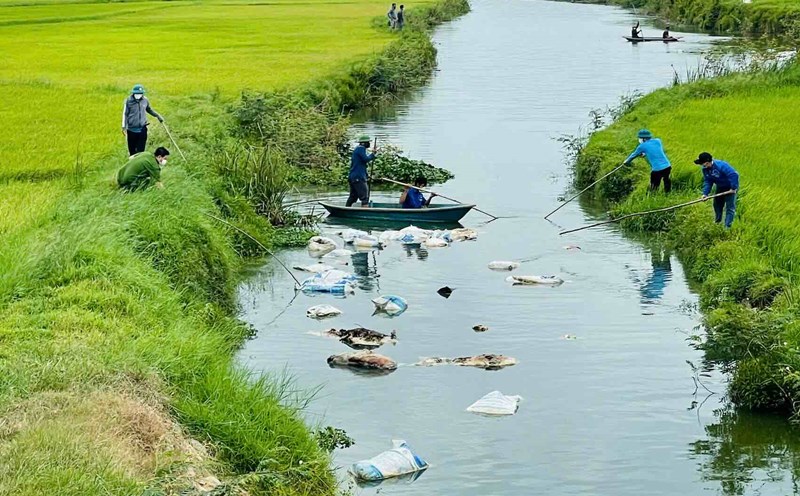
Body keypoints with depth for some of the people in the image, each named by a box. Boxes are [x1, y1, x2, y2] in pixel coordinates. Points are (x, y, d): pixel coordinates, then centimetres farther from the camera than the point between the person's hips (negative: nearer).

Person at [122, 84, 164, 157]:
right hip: (131, 129, -2)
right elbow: (125, 114, -2)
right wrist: (124, 127, -6)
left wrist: (158, 116, 19)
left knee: (141, 150, -2)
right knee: (132, 149, 7)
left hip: (142, 129, 2)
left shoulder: (145, 100, 1)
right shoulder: (129, 101, -7)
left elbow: (149, 109, 21)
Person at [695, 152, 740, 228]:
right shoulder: (705, 169, -12)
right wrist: (705, 193, -18)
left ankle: (728, 226, -5)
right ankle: (717, 222, 40)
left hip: (730, 188, -8)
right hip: (720, 187, 8)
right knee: (717, 204, 20)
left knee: (730, 207, -7)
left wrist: (733, 188, -32)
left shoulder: (721, 166, -36)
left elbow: (734, 175, -37)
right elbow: (707, 181, -6)